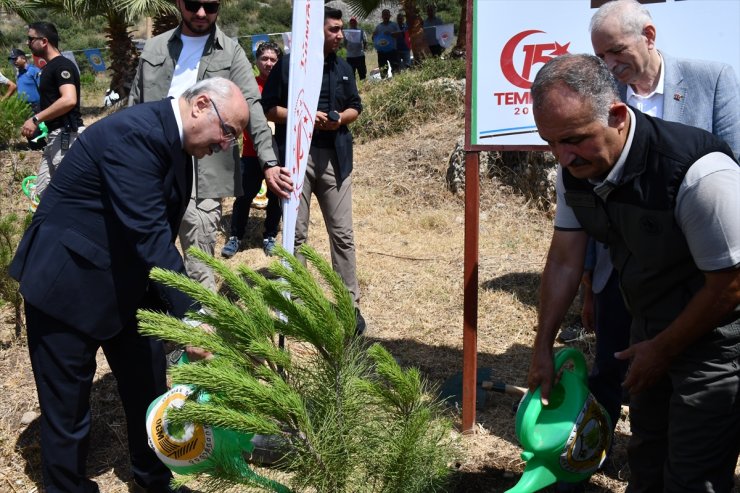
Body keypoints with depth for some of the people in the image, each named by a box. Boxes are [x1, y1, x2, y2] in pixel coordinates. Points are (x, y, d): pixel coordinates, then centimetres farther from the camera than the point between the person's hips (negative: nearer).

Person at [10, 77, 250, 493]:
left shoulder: (176, 143, 4)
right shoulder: (133, 132, -26)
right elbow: (148, 233, -32)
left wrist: (176, 306, 10)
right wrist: (189, 314, -32)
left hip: (128, 280, 9)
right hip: (67, 282, -9)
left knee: (148, 387, 15)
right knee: (68, 404, 5)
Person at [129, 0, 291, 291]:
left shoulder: (230, 52, 3)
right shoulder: (154, 48, 12)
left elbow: (251, 108, -7)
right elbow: (135, 106, 16)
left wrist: (269, 162, -20)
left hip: (204, 175, -3)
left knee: (200, 265, -3)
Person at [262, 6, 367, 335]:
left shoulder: (343, 68, 11)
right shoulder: (287, 65, -2)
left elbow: (356, 108, 18)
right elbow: (267, 109, -2)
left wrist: (341, 118, -4)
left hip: (335, 156, 3)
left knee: (342, 233, 2)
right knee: (296, 233, 6)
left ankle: (350, 303, 9)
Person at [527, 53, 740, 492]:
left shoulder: (700, 173, -33)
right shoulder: (576, 168, -13)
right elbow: (565, 259, -1)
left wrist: (662, 350, -10)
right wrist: (543, 347, 5)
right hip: (650, 326, 6)